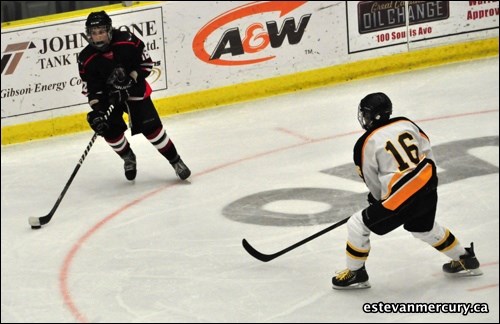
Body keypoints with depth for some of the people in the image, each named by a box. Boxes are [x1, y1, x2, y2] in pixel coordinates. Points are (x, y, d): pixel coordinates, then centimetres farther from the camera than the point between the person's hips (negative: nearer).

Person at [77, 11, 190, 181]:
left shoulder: (127, 41, -22)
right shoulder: (86, 59, -17)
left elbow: (146, 63, -10)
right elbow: (90, 89, -12)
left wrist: (130, 80, -21)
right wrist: (96, 111, -25)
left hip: (135, 89, -2)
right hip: (108, 96, 2)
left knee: (150, 127, -10)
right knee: (110, 130, -12)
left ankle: (175, 161, 3)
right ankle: (128, 158, 17)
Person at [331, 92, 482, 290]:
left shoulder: (367, 144, -7)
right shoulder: (406, 124, 6)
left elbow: (373, 183, 4)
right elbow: (428, 153, 12)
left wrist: (378, 200, 23)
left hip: (402, 199, -7)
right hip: (428, 189, 7)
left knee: (358, 225, 7)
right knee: (424, 228, 34)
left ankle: (355, 273, 16)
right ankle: (465, 260, 43)